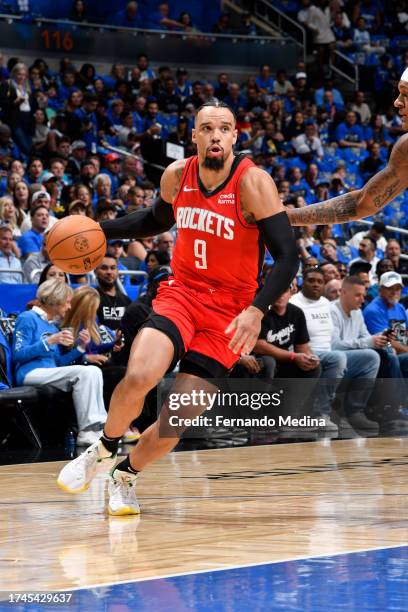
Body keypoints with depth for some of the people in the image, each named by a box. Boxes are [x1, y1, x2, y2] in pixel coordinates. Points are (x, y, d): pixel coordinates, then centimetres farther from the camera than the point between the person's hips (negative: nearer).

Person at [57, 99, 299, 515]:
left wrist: (257, 310, -32)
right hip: (181, 292, 2)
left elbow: (287, 256, -18)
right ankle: (104, 450, 3)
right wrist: (99, 229, 10)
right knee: (138, 377, -25)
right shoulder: (176, 175, -1)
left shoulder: (253, 183, -16)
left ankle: (127, 474, 22)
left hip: (229, 308, -2)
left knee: (179, 417, -7)